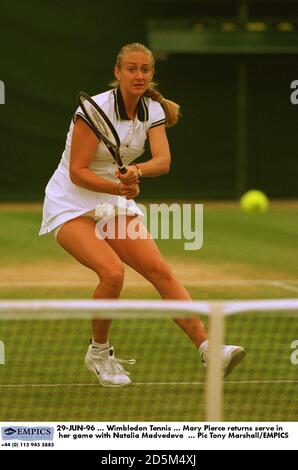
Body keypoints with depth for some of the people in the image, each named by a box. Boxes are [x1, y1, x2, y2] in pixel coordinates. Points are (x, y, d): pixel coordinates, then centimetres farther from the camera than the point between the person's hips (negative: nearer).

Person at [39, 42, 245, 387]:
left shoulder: (153, 110, 0)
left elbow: (163, 161, -16)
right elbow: (77, 171, -19)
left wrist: (136, 171, -37)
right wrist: (118, 187, -32)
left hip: (116, 203, 6)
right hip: (70, 204, -6)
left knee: (160, 270, -12)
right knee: (112, 272, -27)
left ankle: (207, 349, -16)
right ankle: (99, 353, -4)